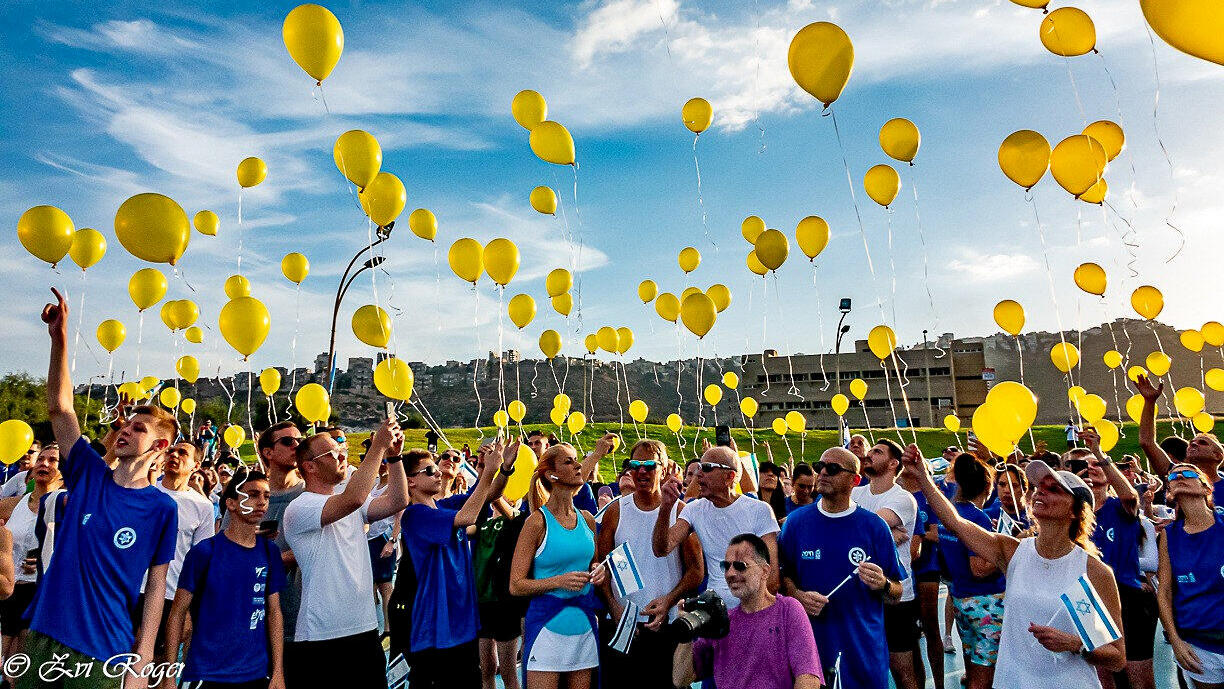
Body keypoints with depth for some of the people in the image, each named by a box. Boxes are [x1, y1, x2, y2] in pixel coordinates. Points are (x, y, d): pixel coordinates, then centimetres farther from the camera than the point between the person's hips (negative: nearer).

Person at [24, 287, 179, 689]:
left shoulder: (162, 509, -6)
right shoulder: (90, 475, 3)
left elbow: (156, 584, -4)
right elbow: (59, 407, -2)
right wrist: (59, 338, -11)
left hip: (103, 652, -4)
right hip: (43, 636, 4)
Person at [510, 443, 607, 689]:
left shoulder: (587, 519, 7)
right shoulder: (537, 522, -9)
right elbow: (516, 585, -10)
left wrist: (597, 570, 2)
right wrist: (559, 581, -21)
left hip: (585, 623, 5)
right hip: (547, 624, -5)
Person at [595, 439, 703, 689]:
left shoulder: (679, 512, 0)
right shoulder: (615, 511, 4)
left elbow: (696, 569, 0)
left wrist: (668, 600, -12)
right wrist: (613, 605, -7)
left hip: (668, 623, -1)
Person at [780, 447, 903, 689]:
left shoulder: (874, 526, -4)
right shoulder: (796, 521, -1)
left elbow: (897, 594, 0)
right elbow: (784, 574, 7)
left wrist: (882, 585, -20)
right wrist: (798, 596, -12)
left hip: (864, 649, -1)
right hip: (810, 645, 1)